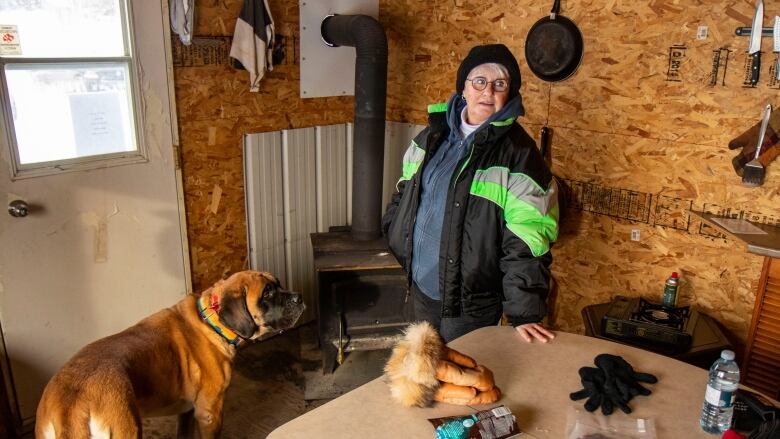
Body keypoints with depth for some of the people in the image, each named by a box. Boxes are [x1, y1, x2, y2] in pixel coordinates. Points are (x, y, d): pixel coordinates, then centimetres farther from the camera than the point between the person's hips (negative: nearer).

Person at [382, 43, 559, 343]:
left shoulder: (519, 152, -17)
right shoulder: (433, 135, 2)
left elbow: (526, 239, -21)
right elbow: (405, 193, 16)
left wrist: (524, 313, -23)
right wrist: (398, 239, 11)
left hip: (472, 301, -6)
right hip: (421, 285, 6)